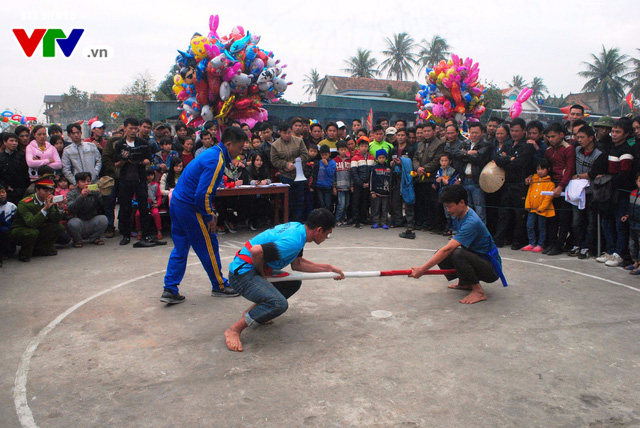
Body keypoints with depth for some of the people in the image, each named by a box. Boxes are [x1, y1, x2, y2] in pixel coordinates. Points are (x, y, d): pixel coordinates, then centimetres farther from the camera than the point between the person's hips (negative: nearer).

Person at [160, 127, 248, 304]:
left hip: (176, 203, 10)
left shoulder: (211, 153, 12)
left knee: (180, 248, 13)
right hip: (190, 209, -10)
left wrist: (210, 212, 15)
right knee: (209, 247, 6)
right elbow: (203, 195, -25)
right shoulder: (216, 161, -19)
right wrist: (210, 217, -12)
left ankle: (170, 290, 14)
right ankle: (219, 286, 21)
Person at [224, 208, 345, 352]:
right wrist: (262, 274, -15)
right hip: (243, 273, -10)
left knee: (294, 283, 18)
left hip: (257, 270, 10)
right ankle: (234, 329, -10)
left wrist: (327, 268, 16)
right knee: (279, 304, -26)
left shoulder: (297, 227, 6)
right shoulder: (294, 241, -25)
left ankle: (251, 312, 21)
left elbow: (296, 264, 15)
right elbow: (256, 251, -34)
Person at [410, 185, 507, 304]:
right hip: (478, 259, 9)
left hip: (492, 269, -9)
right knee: (440, 255, -5)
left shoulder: (471, 222, -27)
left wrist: (422, 269, -34)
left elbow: (448, 249, -34)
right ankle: (465, 283, 13)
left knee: (458, 254, -35)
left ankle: (478, 291, -18)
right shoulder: (462, 215, 3)